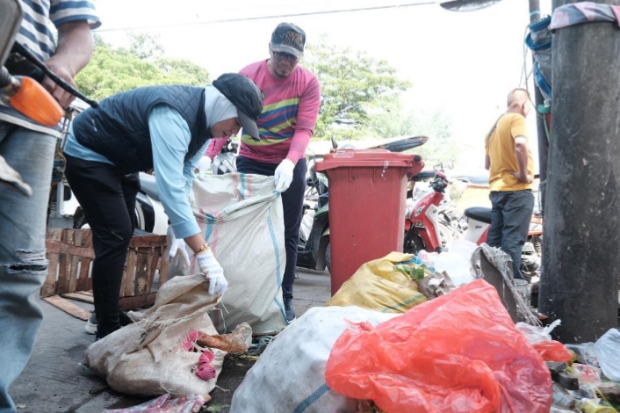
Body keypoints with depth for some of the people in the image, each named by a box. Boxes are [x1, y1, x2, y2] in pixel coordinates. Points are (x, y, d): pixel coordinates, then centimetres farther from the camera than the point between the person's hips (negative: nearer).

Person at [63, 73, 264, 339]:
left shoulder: (203, 119, -7)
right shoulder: (173, 115, -36)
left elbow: (183, 177, -3)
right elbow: (170, 187, -45)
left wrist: (179, 230, -11)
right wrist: (204, 254, -47)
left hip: (119, 160, 10)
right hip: (88, 154, -10)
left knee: (122, 235, 13)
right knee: (115, 237, -14)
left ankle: (109, 314, 27)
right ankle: (107, 330, -2)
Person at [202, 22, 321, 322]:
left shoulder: (308, 83, -7)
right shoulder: (248, 75, -7)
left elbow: (304, 129, -18)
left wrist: (289, 163, -37)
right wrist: (208, 155, -32)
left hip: (291, 165, 0)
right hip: (251, 162, 0)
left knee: (287, 235, 4)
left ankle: (284, 299, 16)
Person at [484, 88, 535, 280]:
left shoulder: (495, 125, 19)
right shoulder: (516, 118, -7)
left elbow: (487, 164, 22)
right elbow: (520, 144, -28)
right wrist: (524, 173, -20)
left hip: (497, 189, 8)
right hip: (516, 189, -8)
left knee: (495, 239, 10)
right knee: (513, 240, -7)